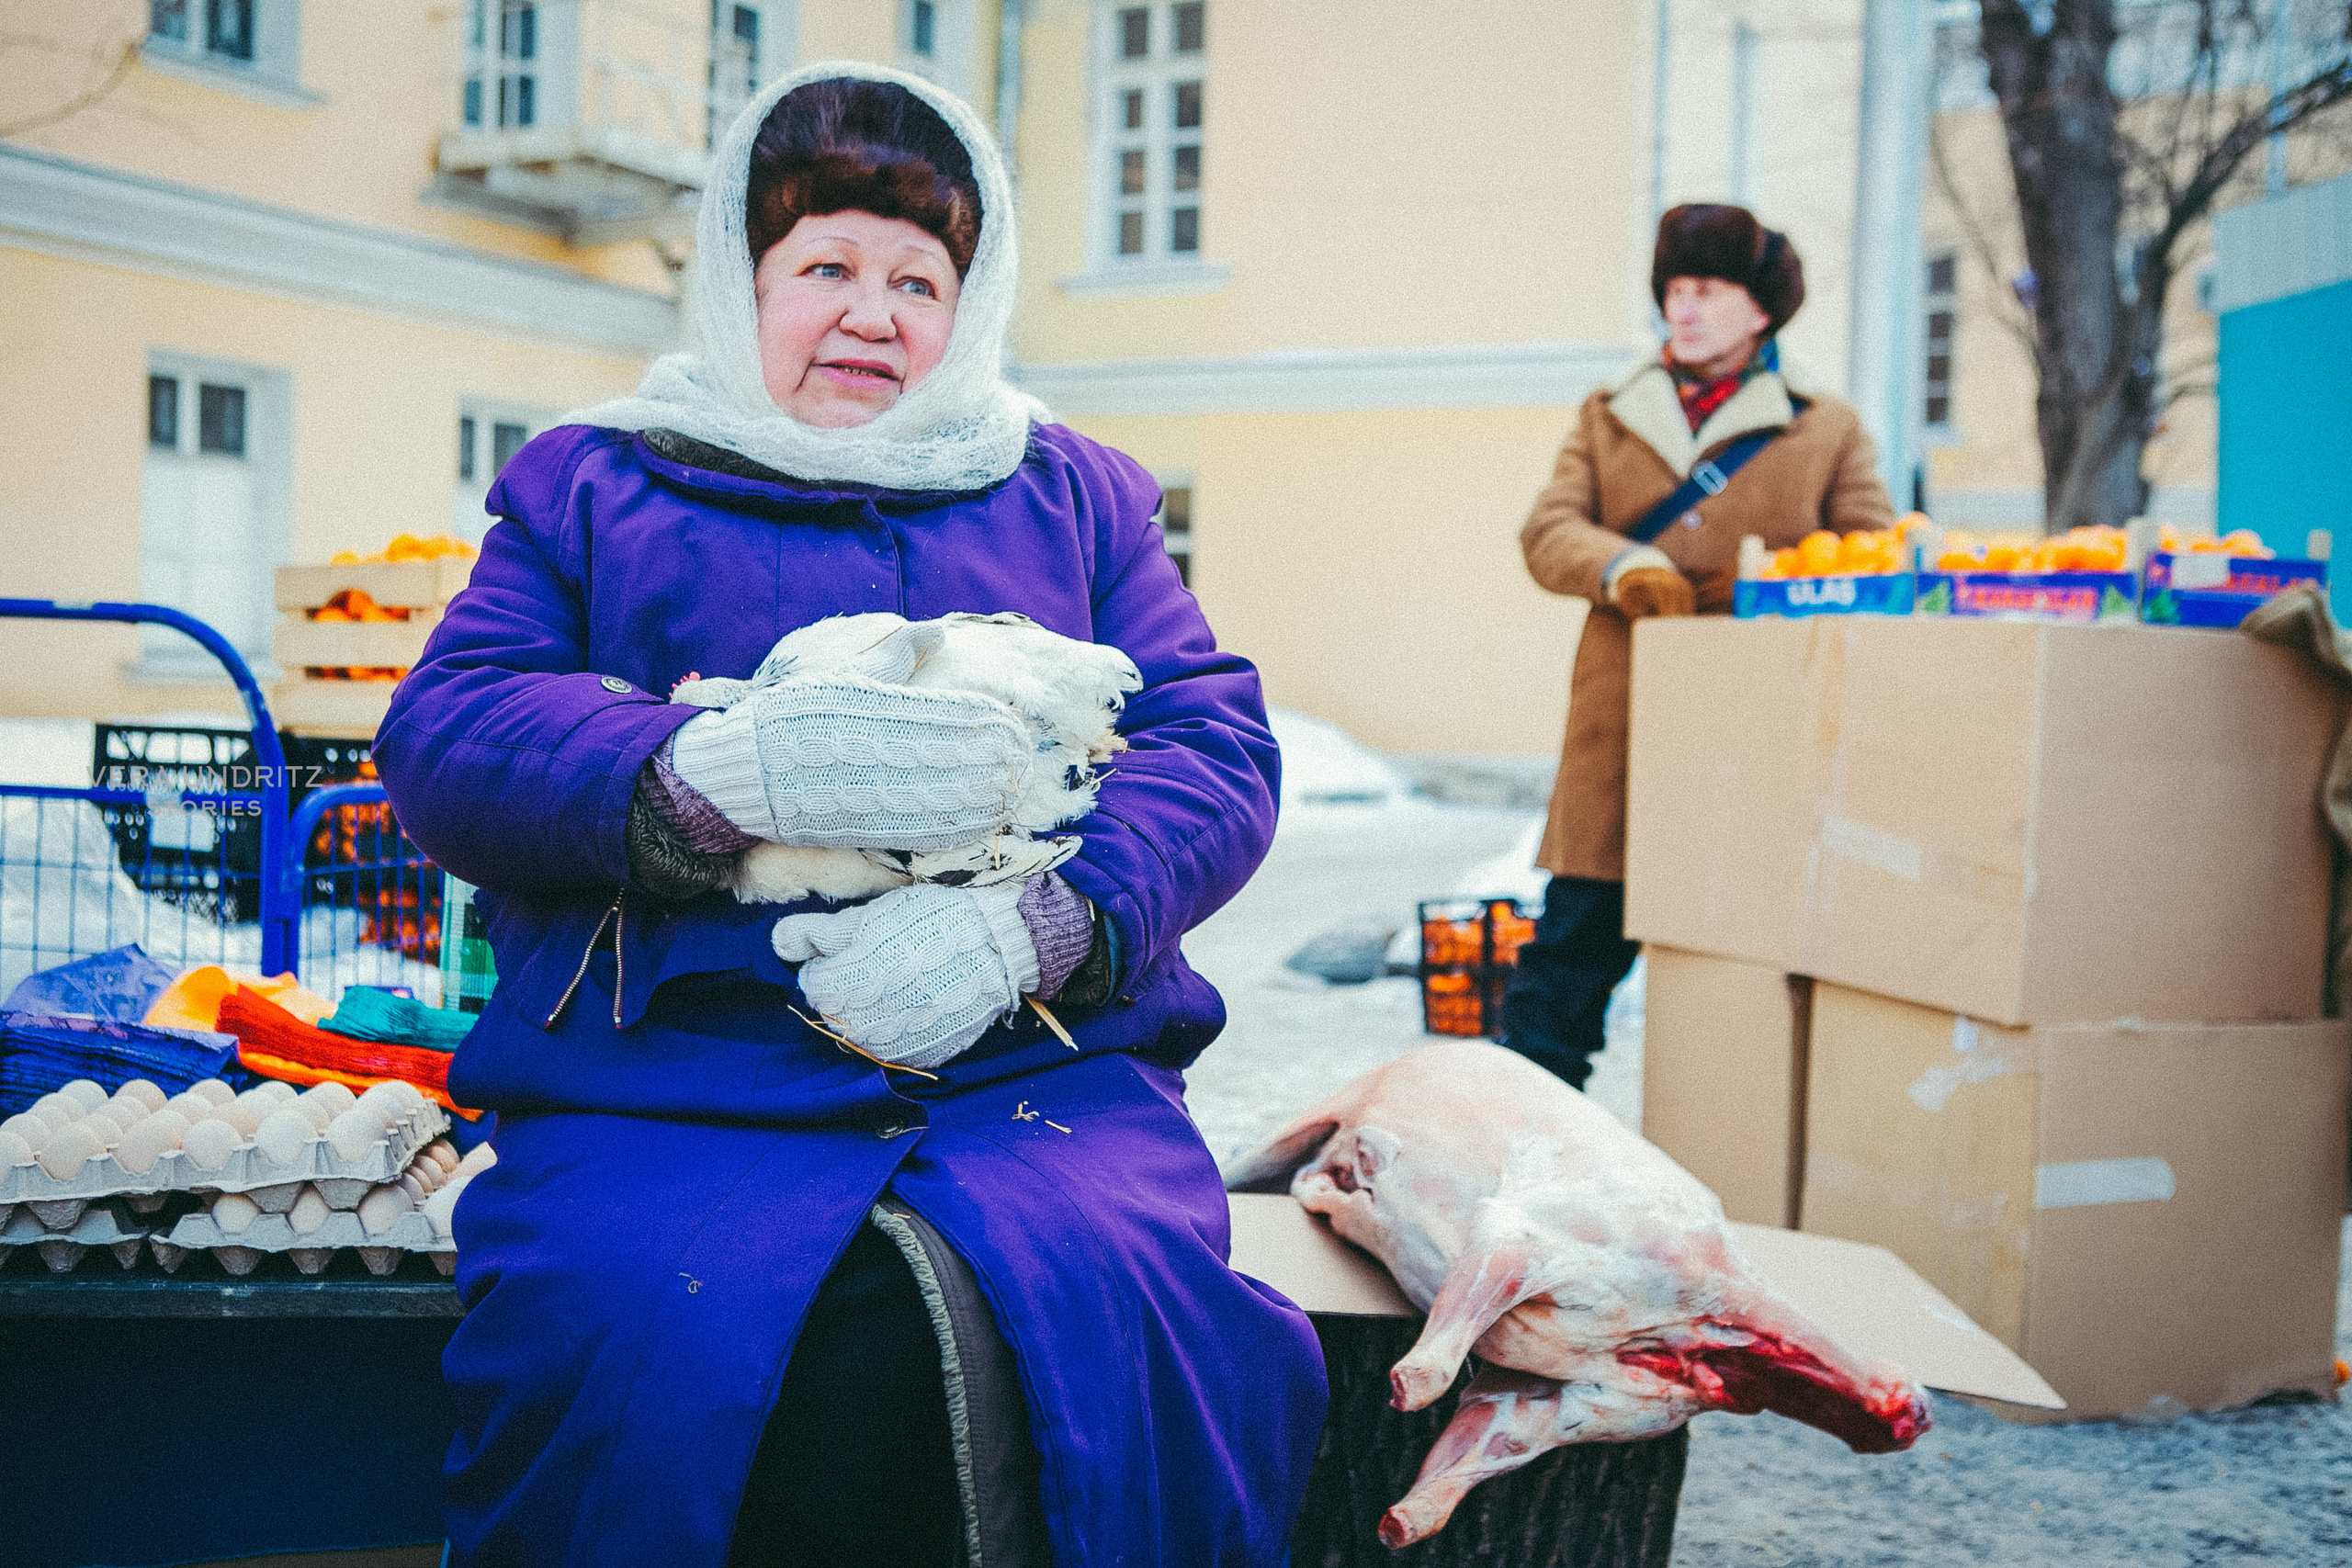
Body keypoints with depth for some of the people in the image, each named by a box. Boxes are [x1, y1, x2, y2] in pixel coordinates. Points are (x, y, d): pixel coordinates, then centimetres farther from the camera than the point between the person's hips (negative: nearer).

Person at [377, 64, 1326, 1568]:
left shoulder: (1073, 495, 23)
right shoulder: (591, 484, 20)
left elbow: (1218, 751, 10)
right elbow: (441, 739, 5)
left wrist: (1025, 927, -13)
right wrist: (716, 773, -16)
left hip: (1033, 1068, 1)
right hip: (662, 1076, 0)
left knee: (1103, 1311, -33)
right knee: (641, 1339, -34)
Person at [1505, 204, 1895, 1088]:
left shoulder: (1827, 430, 10)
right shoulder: (1610, 417, 17)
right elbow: (1548, 531, 6)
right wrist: (1624, 568, -15)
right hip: (1621, 720, 1)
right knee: (1578, 932, 2)